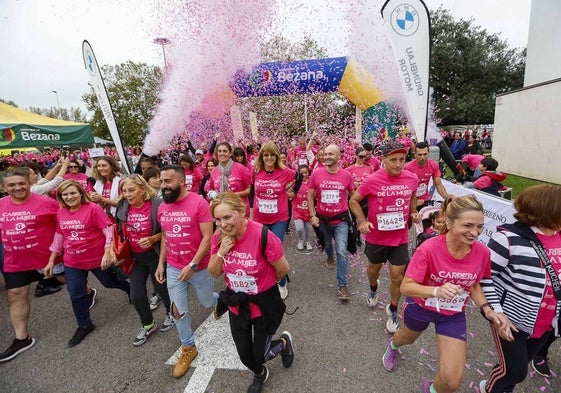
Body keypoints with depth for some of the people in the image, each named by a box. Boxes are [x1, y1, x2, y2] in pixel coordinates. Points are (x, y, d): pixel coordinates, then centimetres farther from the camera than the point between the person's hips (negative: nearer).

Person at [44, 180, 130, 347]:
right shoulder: (61, 213, 0)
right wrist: (51, 261, 13)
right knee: (76, 295, 13)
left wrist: (107, 253, -28)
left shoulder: (93, 208, -19)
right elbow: (59, 237, 11)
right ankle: (84, 326, 34)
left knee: (109, 282, 16)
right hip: (72, 262, 5)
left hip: (97, 259, -5)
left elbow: (109, 231, -21)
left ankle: (130, 288, 49)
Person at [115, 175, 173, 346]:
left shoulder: (157, 205, -21)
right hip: (135, 257, 5)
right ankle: (148, 325, 36)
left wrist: (153, 239, -27)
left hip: (155, 255, -5)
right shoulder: (122, 207, -5)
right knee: (136, 295, 10)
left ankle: (170, 313, 44)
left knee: (162, 287, 14)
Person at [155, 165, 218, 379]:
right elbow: (165, 236, 11)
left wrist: (192, 265, -22)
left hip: (199, 268, -4)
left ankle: (220, 300, 55)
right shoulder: (162, 208, -1)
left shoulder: (199, 203, -20)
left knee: (207, 301, 19)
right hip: (173, 268, 5)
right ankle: (188, 348, 34)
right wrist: (161, 263, 8)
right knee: (178, 311, 12)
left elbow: (207, 237, -20)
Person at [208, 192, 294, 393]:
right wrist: (220, 253, -24)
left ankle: (285, 342, 44)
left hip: (264, 302, -4)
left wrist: (263, 282, 2)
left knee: (259, 355, 11)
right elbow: (214, 273, -4)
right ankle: (260, 374, 56)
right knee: (244, 354, 21)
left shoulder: (263, 235, -31)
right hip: (236, 303, 5)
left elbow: (283, 270, -17)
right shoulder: (219, 237, -14)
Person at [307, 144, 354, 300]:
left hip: (341, 219, -1)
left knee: (342, 252, -6)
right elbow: (310, 195, -2)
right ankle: (330, 257, 61)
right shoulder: (316, 173, -10)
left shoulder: (346, 175, -9)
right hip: (322, 218, 2)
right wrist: (312, 215, -8)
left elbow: (353, 195, 6)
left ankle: (342, 284, 7)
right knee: (327, 244, 26)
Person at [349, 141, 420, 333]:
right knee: (374, 268, 22)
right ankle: (373, 288, 57)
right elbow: (353, 201, -7)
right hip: (376, 237, -1)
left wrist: (413, 213, -1)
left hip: (400, 238, 2)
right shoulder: (372, 180, -20)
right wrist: (362, 221, -20)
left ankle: (393, 309, 34)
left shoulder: (412, 178, -8)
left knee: (397, 276, 7)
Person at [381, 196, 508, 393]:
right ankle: (392, 346, 69)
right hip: (420, 308, -2)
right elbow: (406, 287, -31)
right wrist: (437, 290, -47)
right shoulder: (428, 248, -34)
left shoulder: (482, 252, -20)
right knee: (407, 339, 30)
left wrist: (487, 310, -14)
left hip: (454, 315, 2)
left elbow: (474, 284, 0)